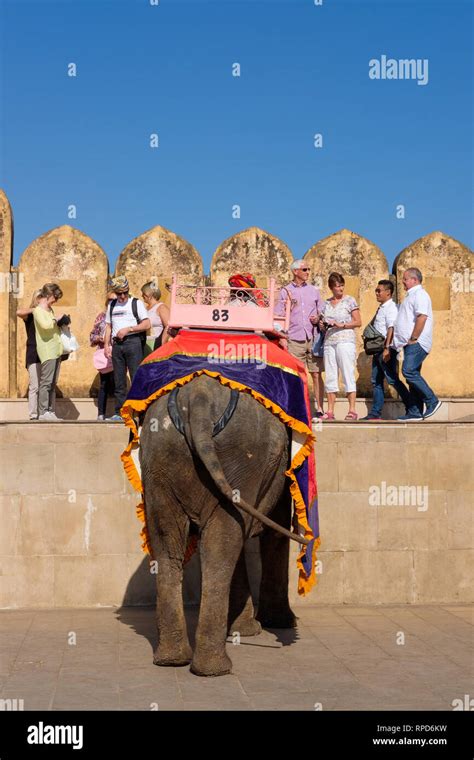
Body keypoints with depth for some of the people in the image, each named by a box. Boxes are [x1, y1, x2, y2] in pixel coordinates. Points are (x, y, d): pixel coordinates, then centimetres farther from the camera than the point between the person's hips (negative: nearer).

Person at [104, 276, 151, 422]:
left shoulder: (137, 303, 3)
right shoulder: (112, 305, 19)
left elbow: (147, 324, -4)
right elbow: (108, 326, 21)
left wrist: (128, 329, -11)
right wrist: (106, 345, 11)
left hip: (133, 342, -5)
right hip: (117, 344, 5)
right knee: (119, 381, 6)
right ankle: (119, 413, 8)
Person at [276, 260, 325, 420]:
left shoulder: (314, 290, 14)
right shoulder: (285, 291, 8)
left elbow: (322, 312, 17)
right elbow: (279, 316, 6)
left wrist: (318, 319, -3)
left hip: (313, 338, 1)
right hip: (294, 340, -1)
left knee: (316, 374, -1)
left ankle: (319, 410, 3)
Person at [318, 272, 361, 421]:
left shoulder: (349, 301, 3)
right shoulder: (326, 303, 15)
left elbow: (358, 322, -1)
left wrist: (341, 325, -12)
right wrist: (322, 326, 1)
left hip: (345, 340, -5)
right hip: (329, 341, 5)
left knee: (348, 374, -8)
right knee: (330, 375, 2)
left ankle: (352, 410, -9)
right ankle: (330, 411, 3)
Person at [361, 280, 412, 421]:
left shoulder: (391, 307, -11)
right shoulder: (381, 308, 18)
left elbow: (391, 328, -20)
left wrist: (387, 348, -26)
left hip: (387, 350, -10)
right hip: (378, 350, 10)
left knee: (392, 380, -9)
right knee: (376, 381, 9)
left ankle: (411, 408, -3)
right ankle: (376, 413, 12)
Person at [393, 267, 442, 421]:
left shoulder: (419, 294, -9)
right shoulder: (411, 295, 24)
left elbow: (422, 317, -21)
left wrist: (413, 338, -21)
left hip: (417, 343, -10)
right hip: (410, 344, 10)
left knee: (409, 371, -19)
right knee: (412, 374, 7)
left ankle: (432, 401, -12)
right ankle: (415, 413, 8)